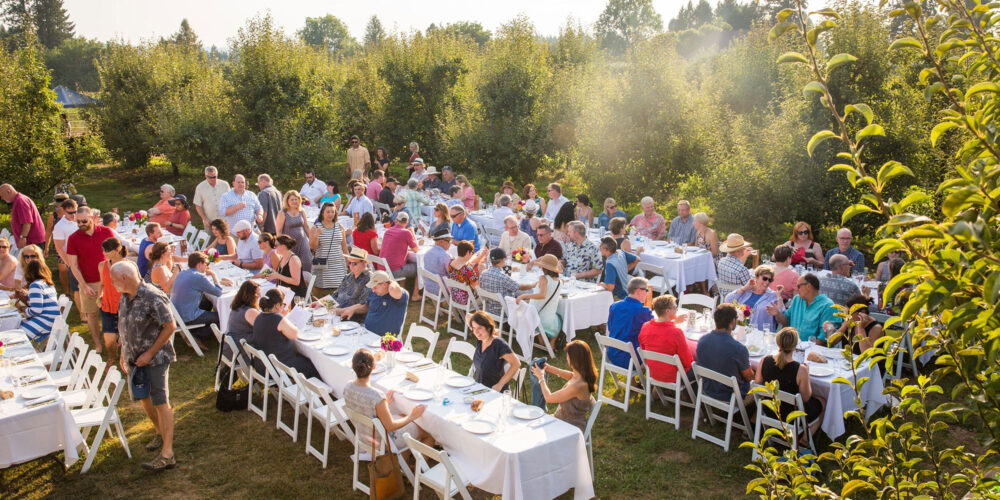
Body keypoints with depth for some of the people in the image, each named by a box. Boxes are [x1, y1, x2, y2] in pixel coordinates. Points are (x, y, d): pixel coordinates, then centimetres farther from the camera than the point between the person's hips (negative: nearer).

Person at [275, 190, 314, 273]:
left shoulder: (302, 212, 9)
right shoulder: (282, 214, -4)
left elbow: (306, 227, 18)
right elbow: (278, 231, -6)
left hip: (303, 241, 3)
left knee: (307, 263, -9)